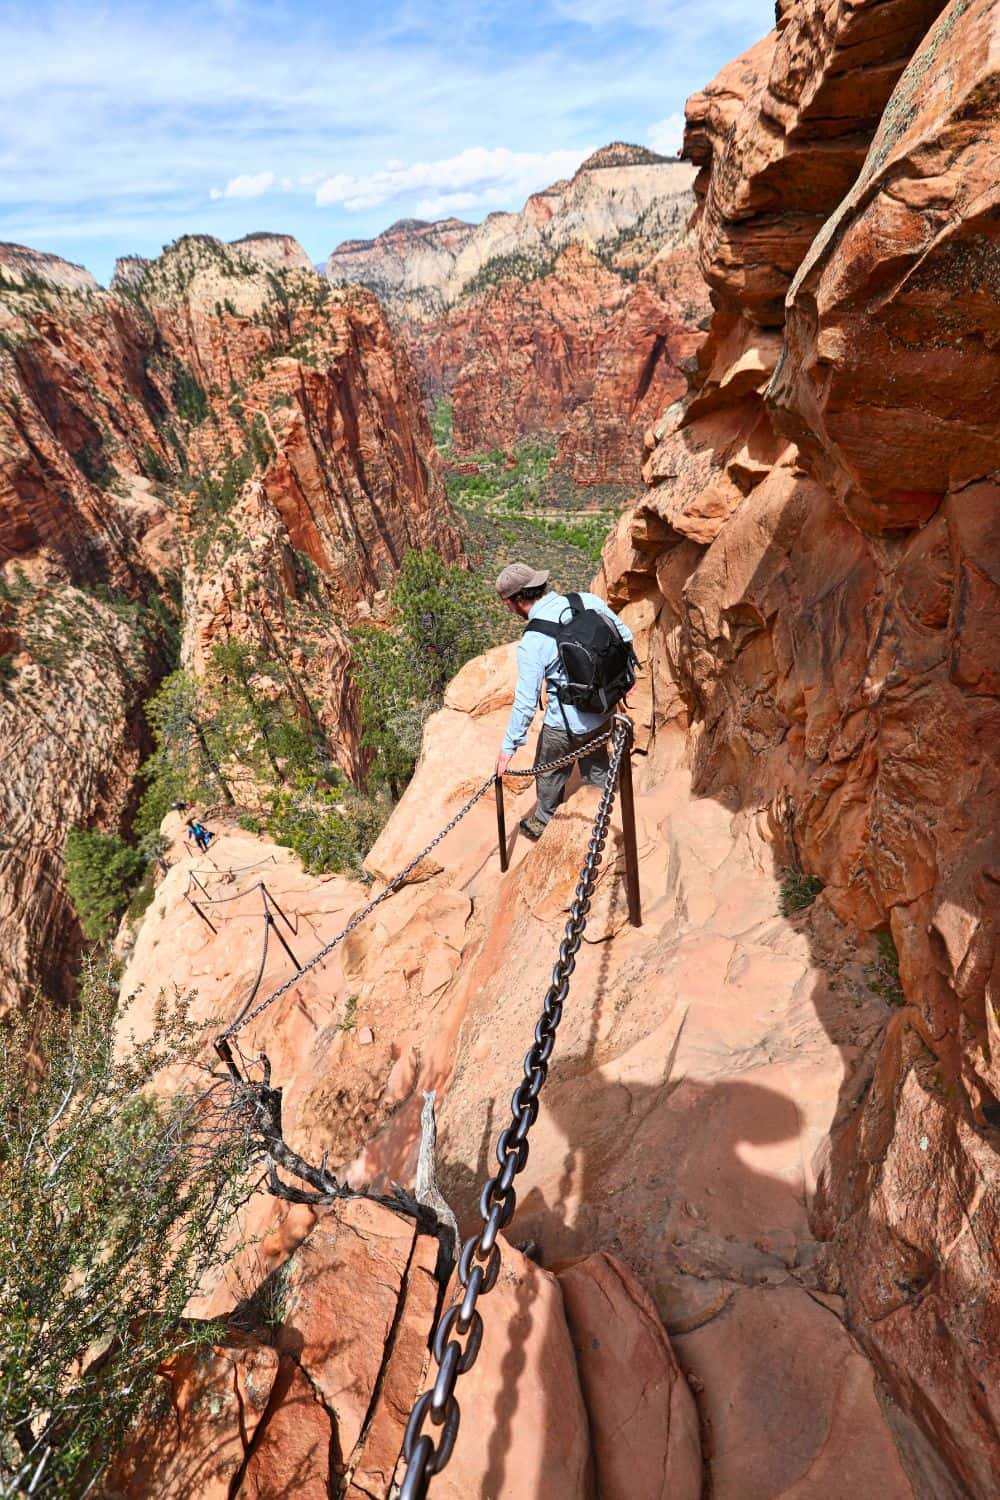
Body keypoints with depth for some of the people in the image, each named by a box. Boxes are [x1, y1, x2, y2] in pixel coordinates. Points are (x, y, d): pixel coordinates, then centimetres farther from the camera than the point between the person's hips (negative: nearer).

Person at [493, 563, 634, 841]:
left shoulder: (531, 643, -23)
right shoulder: (588, 600, -9)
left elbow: (526, 701, -20)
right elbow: (625, 638, 1)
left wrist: (509, 746, -8)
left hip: (566, 725, -6)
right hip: (604, 711, 6)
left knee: (550, 775, 21)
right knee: (597, 766, 28)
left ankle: (544, 825, 44)